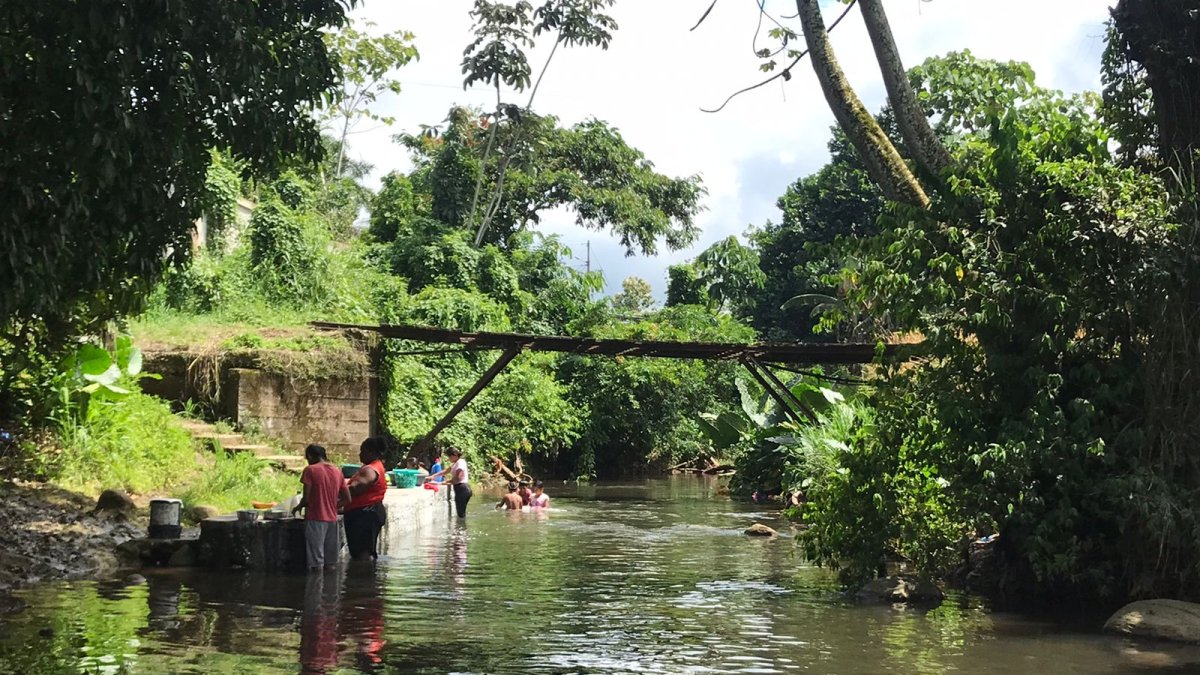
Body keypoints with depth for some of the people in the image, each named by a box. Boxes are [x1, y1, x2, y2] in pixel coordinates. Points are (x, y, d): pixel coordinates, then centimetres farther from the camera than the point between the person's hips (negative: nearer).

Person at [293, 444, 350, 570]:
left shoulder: (310, 470, -7)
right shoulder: (337, 471, 10)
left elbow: (307, 498, -11)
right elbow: (347, 499, 10)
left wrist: (298, 507, 8)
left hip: (315, 519, -5)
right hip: (332, 519, 6)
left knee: (316, 564, -3)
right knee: (330, 564, 10)